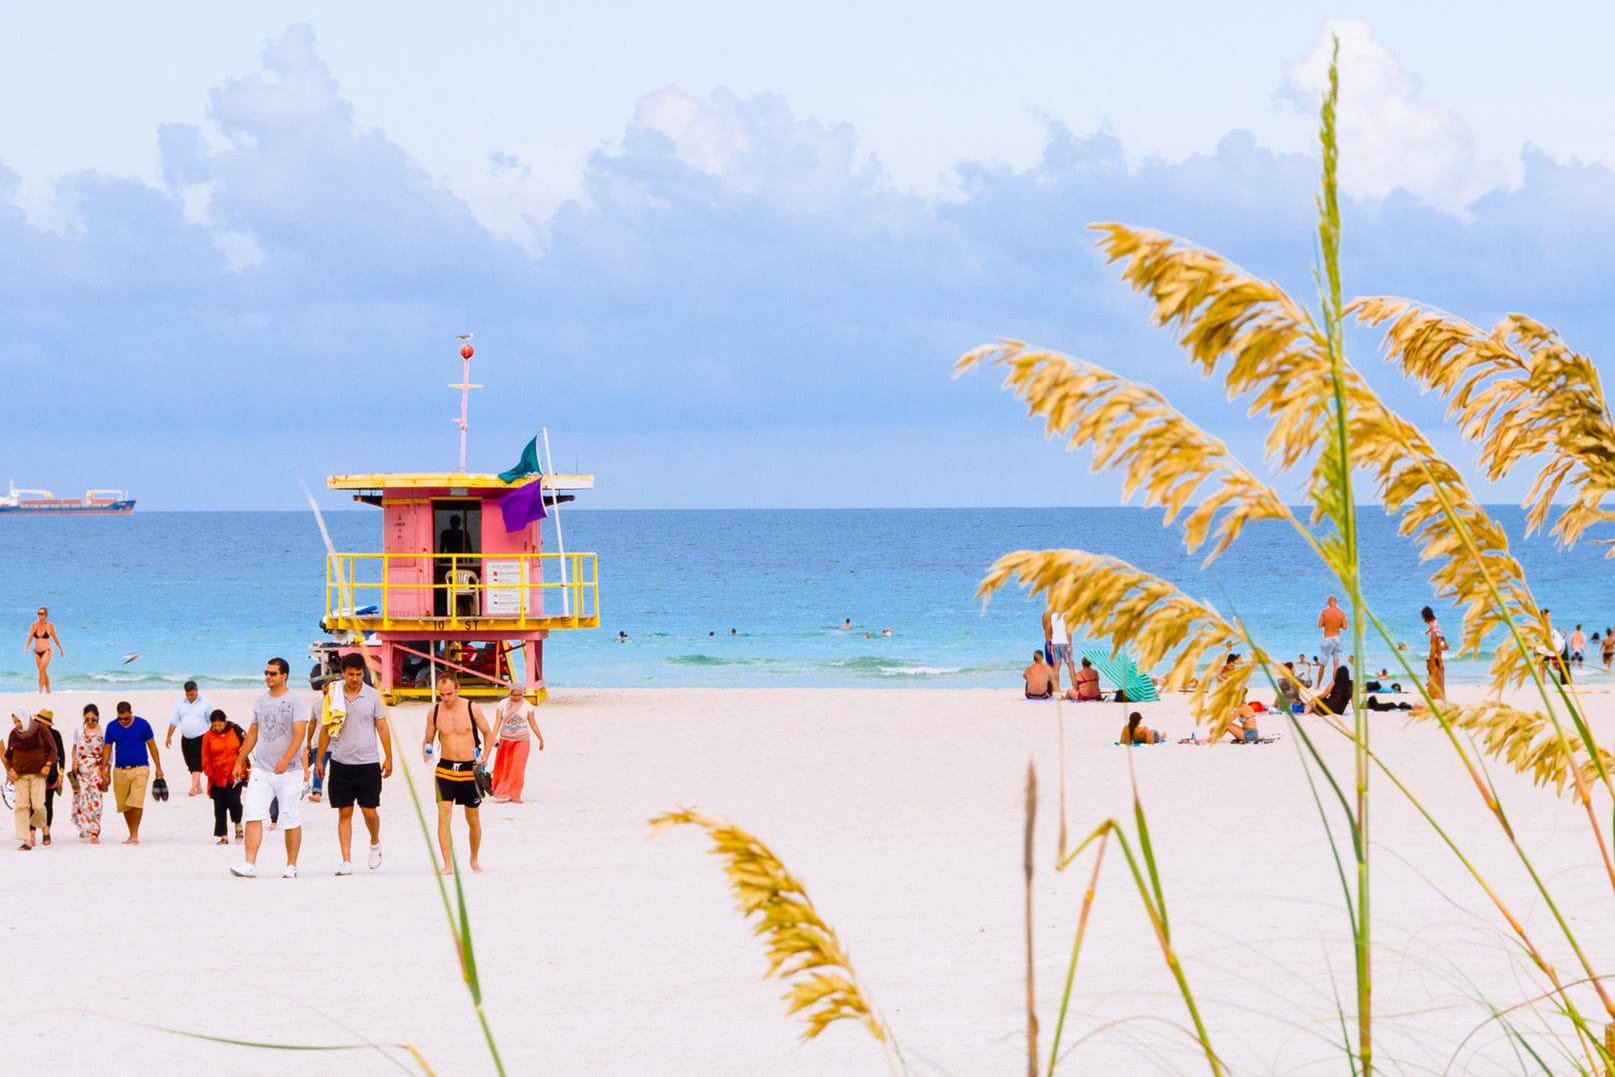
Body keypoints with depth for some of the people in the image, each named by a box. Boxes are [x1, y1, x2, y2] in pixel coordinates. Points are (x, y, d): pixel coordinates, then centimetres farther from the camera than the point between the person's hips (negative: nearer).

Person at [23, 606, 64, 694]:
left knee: (42, 670, -20)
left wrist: (61, 650, 15)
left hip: (46, 651, -4)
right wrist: (27, 646, -21)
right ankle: (48, 690, 29)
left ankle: (40, 690, -20)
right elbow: (30, 637, -2)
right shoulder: (34, 625, 2)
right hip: (37, 652, 4)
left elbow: (55, 638, 6)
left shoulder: (50, 625, -5)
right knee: (43, 672, 14)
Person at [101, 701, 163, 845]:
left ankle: (135, 835, -10)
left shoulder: (142, 724, -3)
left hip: (140, 769, -3)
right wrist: (104, 770, 7)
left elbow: (152, 746, 4)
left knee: (136, 802, -16)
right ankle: (132, 834, 20)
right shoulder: (112, 727, 3)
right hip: (120, 770, 3)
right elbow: (107, 748, 10)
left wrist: (158, 768, 5)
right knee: (124, 805, 6)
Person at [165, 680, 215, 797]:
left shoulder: (205, 703, -3)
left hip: (201, 739, -4)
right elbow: (173, 721, 9)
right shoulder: (180, 704, 5)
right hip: (186, 739, 4)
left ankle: (193, 788, -22)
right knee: (191, 764, 7)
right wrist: (169, 737, 7)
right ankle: (199, 788, 17)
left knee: (196, 764, -15)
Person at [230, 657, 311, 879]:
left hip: (289, 771, -5)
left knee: (291, 820, 2)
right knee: (252, 816, -8)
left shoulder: (295, 701, -6)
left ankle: (291, 866, 12)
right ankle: (250, 864, -12)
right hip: (261, 769, 5)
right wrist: (239, 762, 20)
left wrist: (286, 760, -29)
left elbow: (299, 734, -16)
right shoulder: (260, 701, 12)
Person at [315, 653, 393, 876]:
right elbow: (325, 729, 10)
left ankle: (375, 843, 30)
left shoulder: (372, 696, 1)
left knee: (370, 811, 0)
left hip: (368, 763, -1)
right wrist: (319, 760, 10)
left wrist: (388, 758, 3)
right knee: (344, 813, 0)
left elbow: (382, 727, 6)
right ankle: (346, 861, 2)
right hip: (341, 763, 1)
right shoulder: (334, 696, 3)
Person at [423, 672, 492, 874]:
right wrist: (426, 752, -12)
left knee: (473, 819, 9)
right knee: (443, 815, -13)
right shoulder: (434, 712, 0)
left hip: (469, 769, 0)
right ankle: (448, 864, -12)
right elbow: (428, 739, 10)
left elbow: (487, 734, 7)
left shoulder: (471, 708, -4)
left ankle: (474, 859, 30)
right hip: (445, 769, 0)